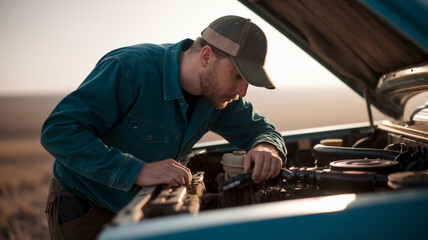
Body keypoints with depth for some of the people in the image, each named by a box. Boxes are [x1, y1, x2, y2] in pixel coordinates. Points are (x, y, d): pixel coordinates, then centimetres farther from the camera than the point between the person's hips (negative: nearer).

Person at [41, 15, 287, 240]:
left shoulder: (218, 92, -9)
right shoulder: (130, 70, -30)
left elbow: (259, 129, 4)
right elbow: (57, 131, -33)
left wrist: (266, 148, -23)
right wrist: (137, 171, -41)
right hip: (84, 210, -5)